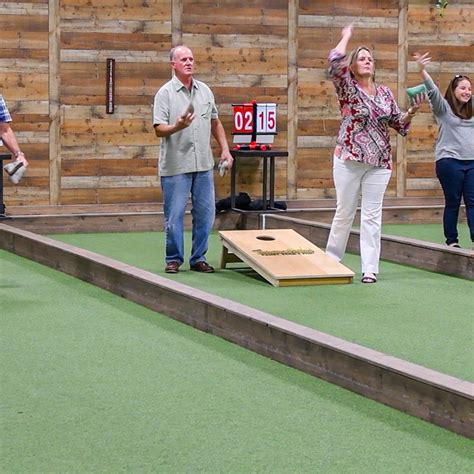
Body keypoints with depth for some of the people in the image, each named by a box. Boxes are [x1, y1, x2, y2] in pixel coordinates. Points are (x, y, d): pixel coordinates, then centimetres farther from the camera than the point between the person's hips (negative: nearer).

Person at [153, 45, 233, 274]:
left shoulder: (205, 90, 11)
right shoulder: (165, 93, -5)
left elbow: (215, 123, 19)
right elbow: (159, 129, -11)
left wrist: (225, 149, 11)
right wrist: (178, 126, -29)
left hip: (203, 164, 5)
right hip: (176, 166, -5)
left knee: (205, 213, 7)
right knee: (174, 214, 0)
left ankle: (198, 258, 17)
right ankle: (174, 259, 12)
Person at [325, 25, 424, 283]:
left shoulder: (385, 93, 11)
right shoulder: (347, 88, -1)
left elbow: (398, 124, 13)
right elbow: (335, 61, -18)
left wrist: (412, 111, -6)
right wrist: (346, 37, -5)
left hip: (379, 162, 3)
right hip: (349, 160, -3)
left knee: (372, 216, 1)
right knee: (344, 213, 4)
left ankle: (370, 269, 2)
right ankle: (331, 260, 20)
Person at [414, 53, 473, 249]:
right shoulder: (443, 107, -1)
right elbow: (433, 92, -16)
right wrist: (423, 71, -33)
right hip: (449, 161, -4)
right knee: (452, 203, 2)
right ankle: (451, 241, 9)